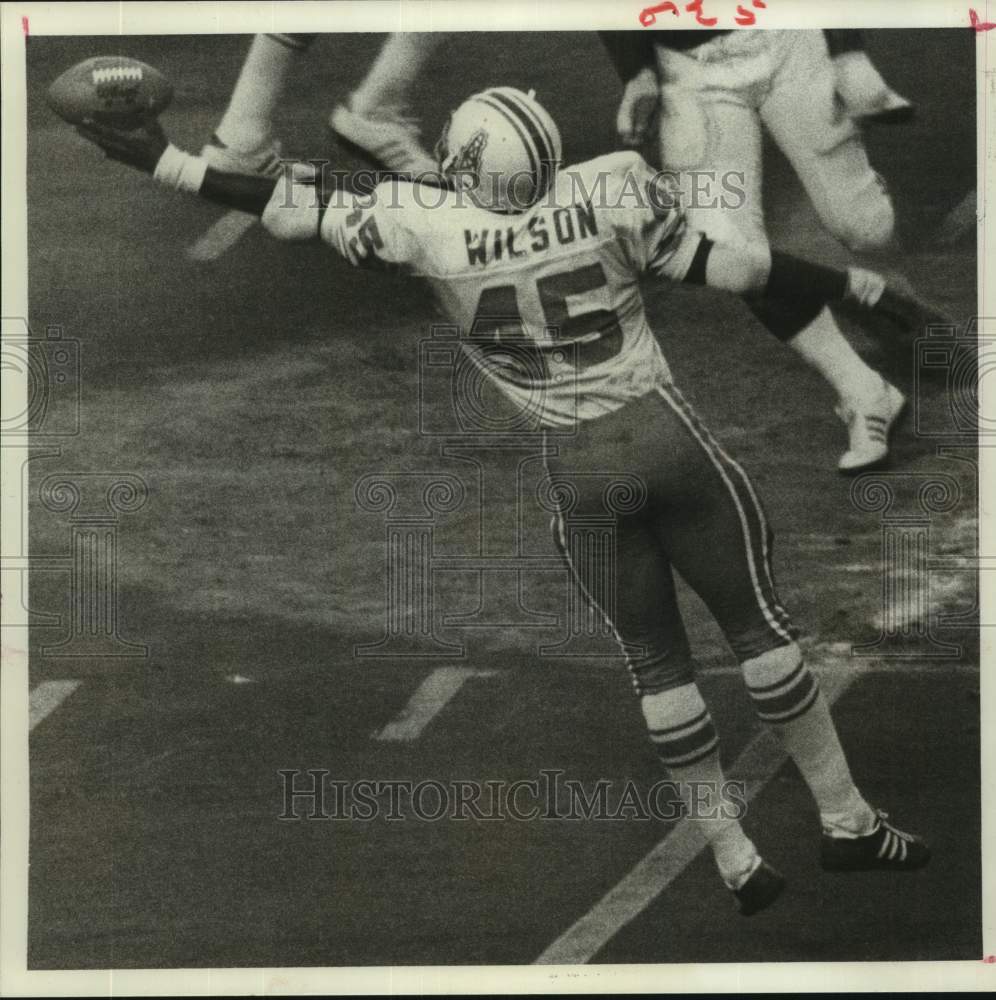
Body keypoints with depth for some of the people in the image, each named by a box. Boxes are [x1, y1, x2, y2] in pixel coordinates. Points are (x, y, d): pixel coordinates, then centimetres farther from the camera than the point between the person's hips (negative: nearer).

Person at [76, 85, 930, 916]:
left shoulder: (428, 225, -8)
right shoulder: (612, 190, -8)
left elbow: (304, 212, -4)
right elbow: (721, 266, -4)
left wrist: (164, 161, 4)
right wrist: (850, 285, 9)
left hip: (578, 466, 1)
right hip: (666, 433, -1)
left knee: (655, 659, 14)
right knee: (759, 621, 13)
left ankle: (737, 860, 20)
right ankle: (848, 821, 22)